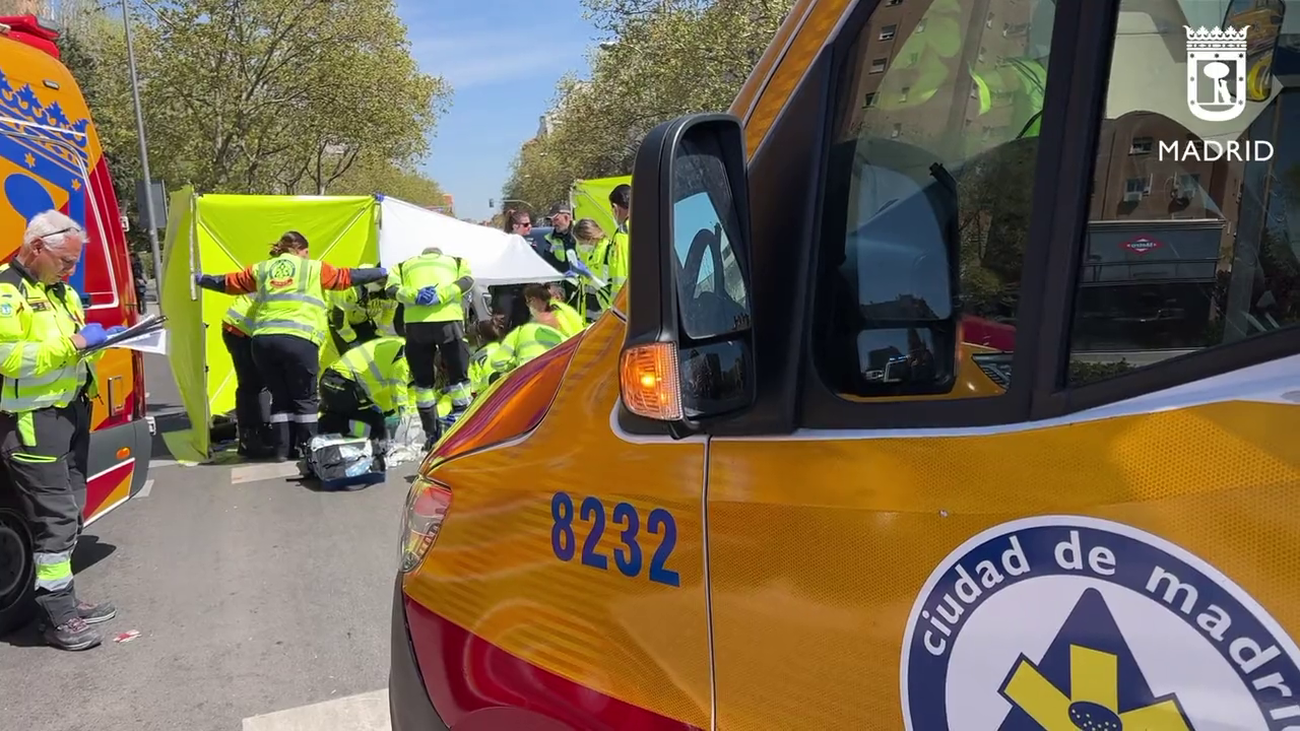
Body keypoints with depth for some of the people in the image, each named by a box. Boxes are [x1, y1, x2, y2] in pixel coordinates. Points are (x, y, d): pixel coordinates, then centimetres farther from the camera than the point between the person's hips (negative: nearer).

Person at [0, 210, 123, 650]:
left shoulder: (61, 290, 15)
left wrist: (100, 341, 2)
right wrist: (72, 342, -22)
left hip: (71, 413, 9)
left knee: (68, 513, 15)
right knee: (55, 517, -7)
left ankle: (63, 601, 26)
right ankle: (57, 618, 1)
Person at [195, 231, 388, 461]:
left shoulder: (262, 269, 22)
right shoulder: (313, 268, 12)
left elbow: (230, 282, 31)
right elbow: (345, 277, 17)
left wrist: (202, 279, 50)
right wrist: (380, 273, 28)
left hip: (263, 340, 4)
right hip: (298, 340, -4)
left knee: (280, 397, 13)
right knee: (305, 398, 5)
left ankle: (283, 449, 12)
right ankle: (307, 449, 5)